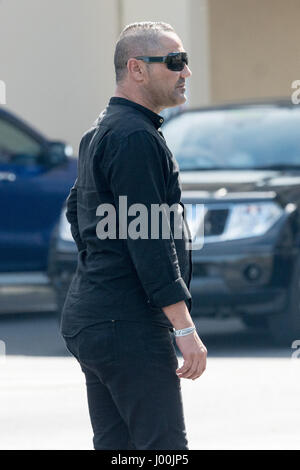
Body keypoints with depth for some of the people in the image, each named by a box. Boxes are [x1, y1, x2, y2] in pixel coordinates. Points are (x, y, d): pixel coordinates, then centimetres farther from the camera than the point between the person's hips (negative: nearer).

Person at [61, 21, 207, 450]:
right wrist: (185, 329, -20)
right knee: (163, 447, -12)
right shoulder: (136, 137, -15)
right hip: (127, 325, -11)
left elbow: (76, 209, 31)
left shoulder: (99, 133, 18)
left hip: (89, 318, 11)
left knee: (114, 445, 11)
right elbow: (149, 241, -20)